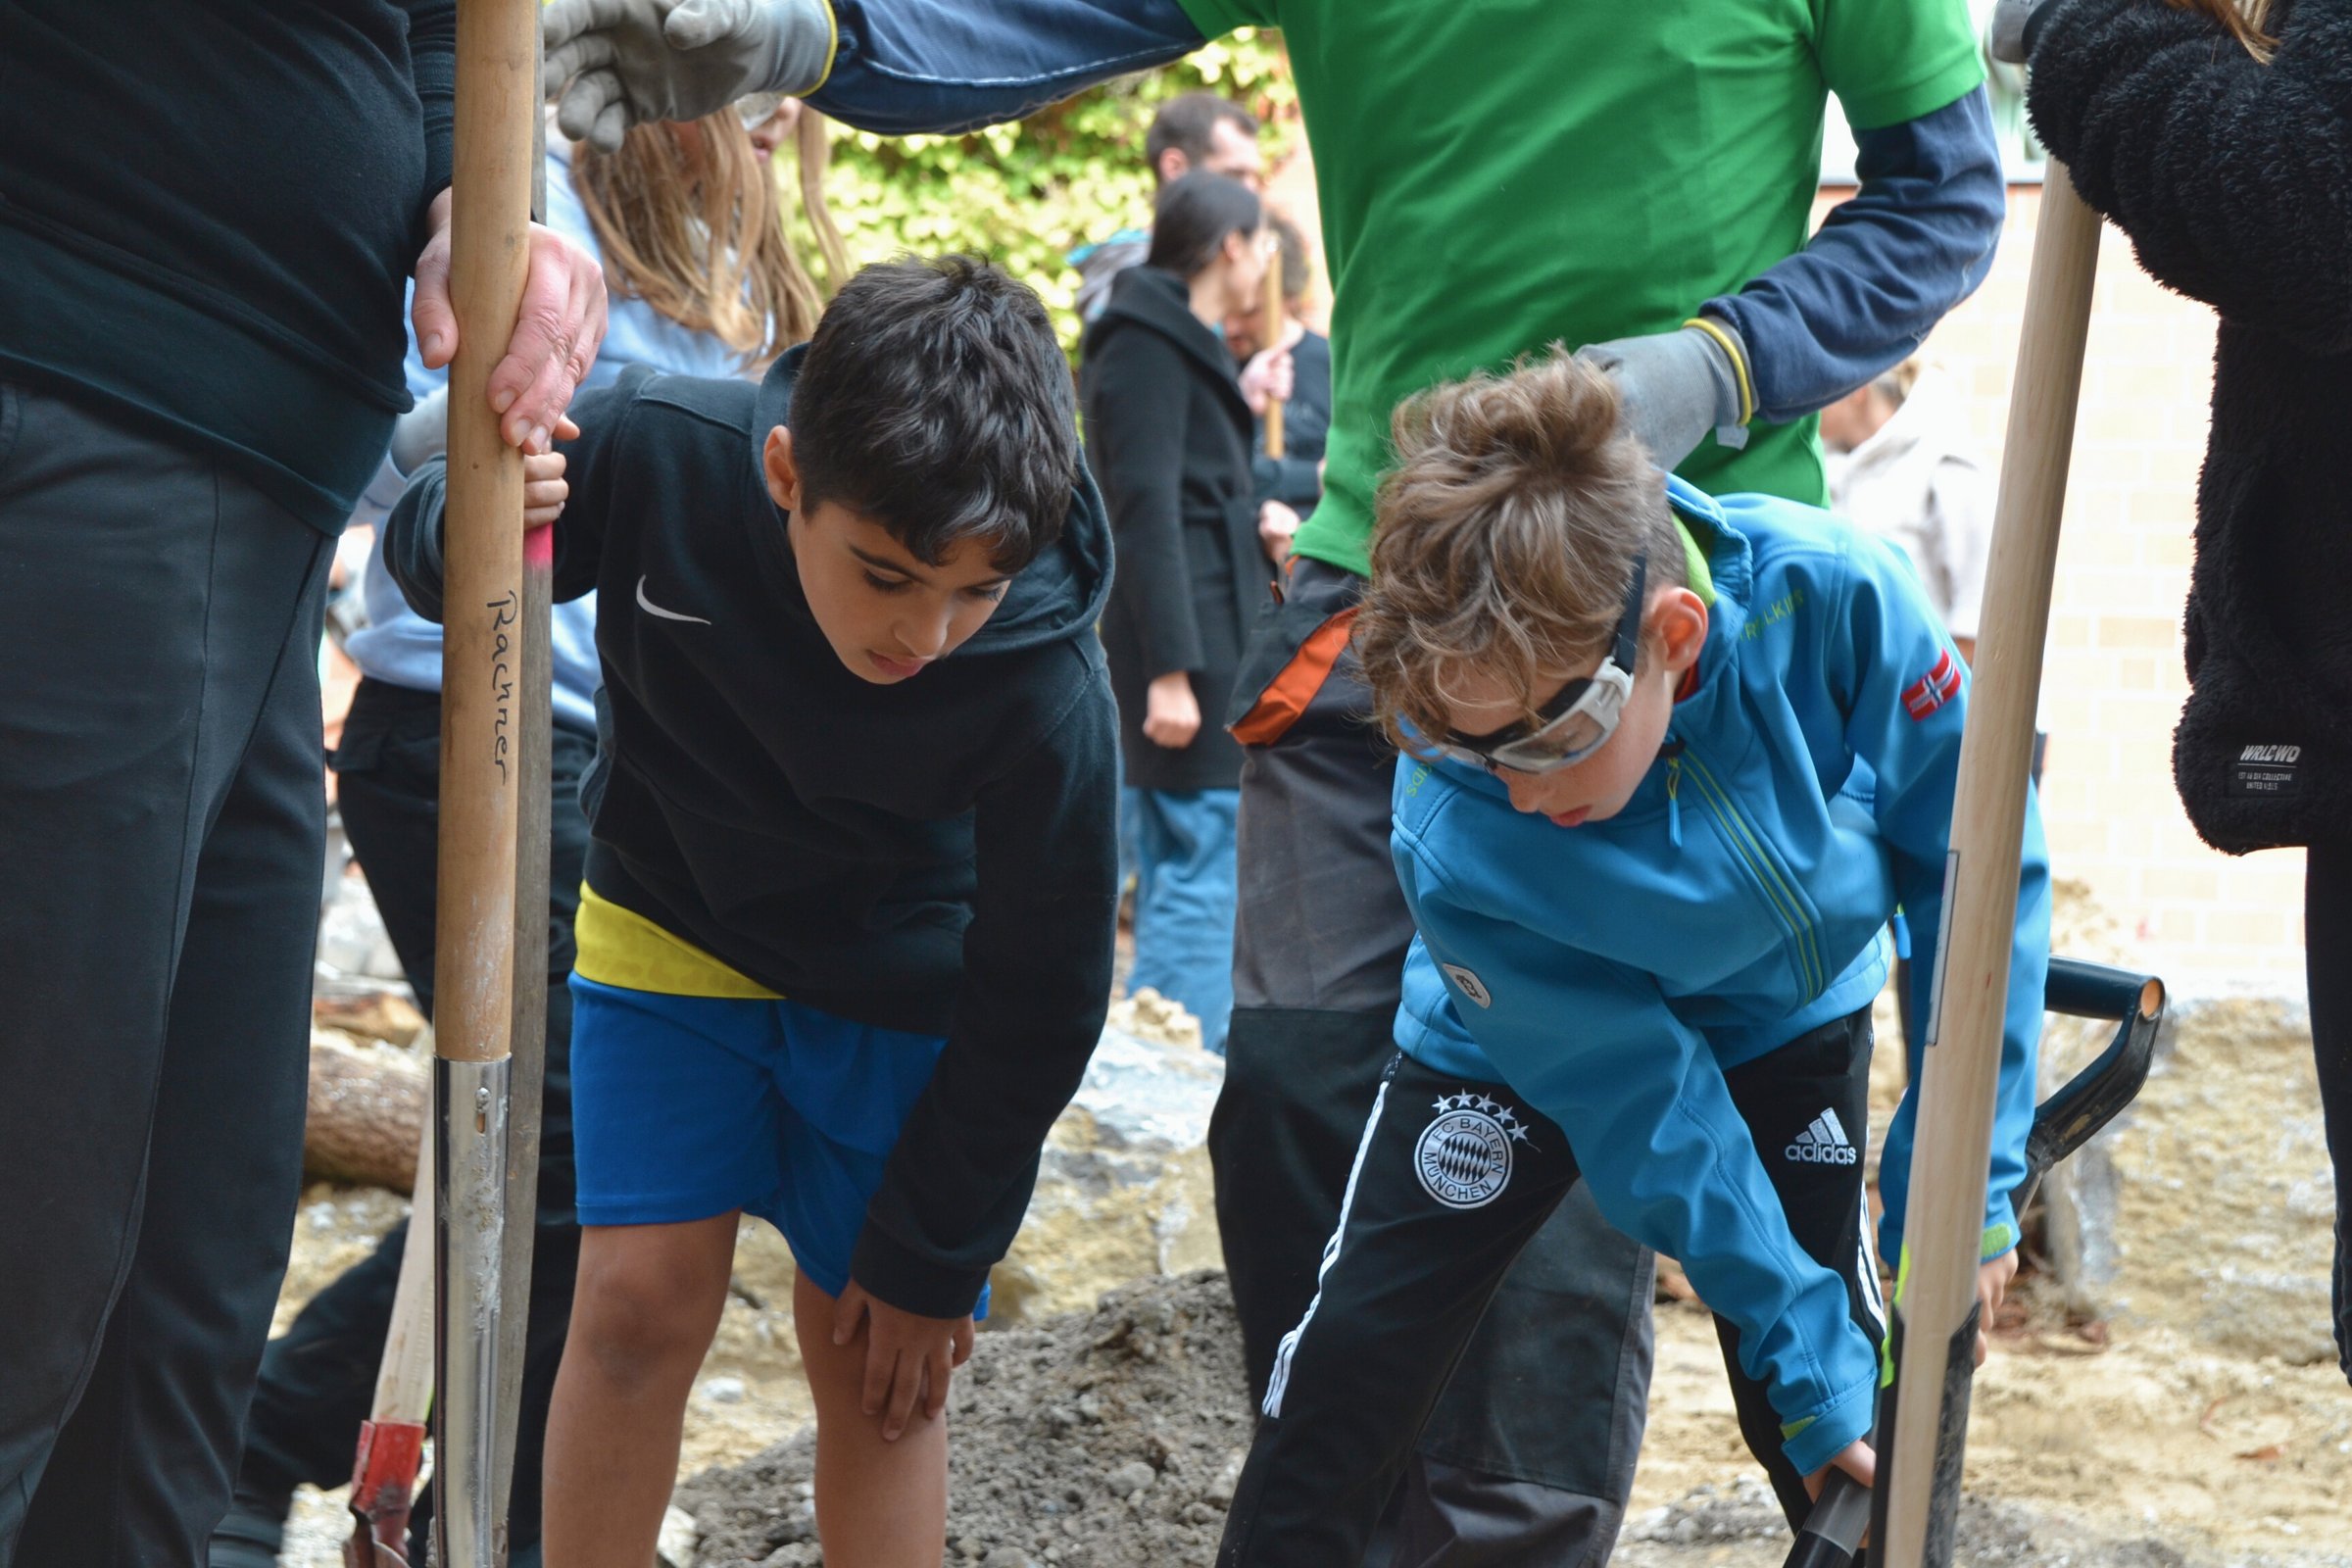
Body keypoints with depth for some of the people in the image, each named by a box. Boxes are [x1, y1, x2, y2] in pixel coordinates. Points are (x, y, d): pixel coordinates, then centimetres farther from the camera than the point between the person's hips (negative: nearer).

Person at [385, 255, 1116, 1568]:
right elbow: (427, 557, -10)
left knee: (872, 1350, 0)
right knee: (641, 1302, -5)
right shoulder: (657, 451, -31)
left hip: (900, 989, -1)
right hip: (675, 930, 2)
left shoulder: (1047, 692, -34)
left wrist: (928, 1259, -9)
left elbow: (1035, 1005, -19)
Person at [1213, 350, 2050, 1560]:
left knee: (1862, 1460, -4)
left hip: (1787, 1022, 2)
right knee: (1351, 1365, -11)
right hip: (1513, 1047, -1)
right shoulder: (1456, 846, -36)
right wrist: (1804, 1357, -22)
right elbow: (1637, 1103, -25)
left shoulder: (1832, 597, -35)